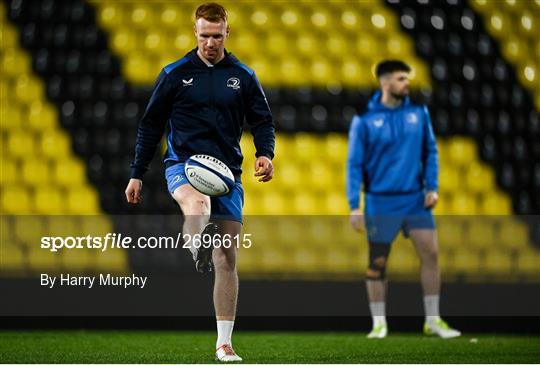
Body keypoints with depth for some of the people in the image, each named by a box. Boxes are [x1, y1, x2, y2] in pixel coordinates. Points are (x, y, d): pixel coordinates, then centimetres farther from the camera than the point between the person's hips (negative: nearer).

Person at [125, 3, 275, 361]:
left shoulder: (243, 76, 9)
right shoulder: (175, 74, 5)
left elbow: (263, 120, 11)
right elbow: (151, 125, 9)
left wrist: (265, 153, -11)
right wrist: (137, 175, 7)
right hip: (183, 164, -1)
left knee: (228, 258, -2)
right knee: (197, 203, -39)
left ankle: (224, 343, 4)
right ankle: (199, 249, -69)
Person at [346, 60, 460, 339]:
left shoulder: (419, 112, 3)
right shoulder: (364, 119, -6)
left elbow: (430, 151, 11)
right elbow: (354, 164, -4)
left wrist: (432, 187, 0)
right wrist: (354, 206, -9)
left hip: (415, 198, 3)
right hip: (381, 202, -3)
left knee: (430, 253, -5)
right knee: (377, 263, 2)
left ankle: (433, 320, 6)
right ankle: (379, 323, 15)